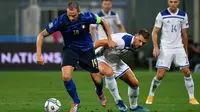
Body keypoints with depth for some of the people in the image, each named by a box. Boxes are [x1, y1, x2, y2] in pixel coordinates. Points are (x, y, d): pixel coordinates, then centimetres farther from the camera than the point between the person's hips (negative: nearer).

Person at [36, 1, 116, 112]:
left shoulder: (87, 17, -25)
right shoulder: (60, 21, -27)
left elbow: (103, 22, -3)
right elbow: (42, 35, -18)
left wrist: (110, 40, -1)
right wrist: (39, 55, -26)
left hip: (87, 49, 1)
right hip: (70, 49, -1)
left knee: (97, 80, 5)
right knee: (66, 77, -24)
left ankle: (100, 94, 45)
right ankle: (76, 102, 2)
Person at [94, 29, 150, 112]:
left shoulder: (134, 45, -10)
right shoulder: (121, 40, -36)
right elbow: (100, 42, -33)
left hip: (116, 61, 8)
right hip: (102, 59, -8)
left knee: (134, 83, 5)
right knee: (109, 72, -42)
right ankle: (118, 101, -27)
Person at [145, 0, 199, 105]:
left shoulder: (183, 15, 4)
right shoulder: (162, 15, -5)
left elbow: (184, 34, 13)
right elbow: (154, 32, -2)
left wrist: (186, 49, 15)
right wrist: (155, 47, -13)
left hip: (179, 48, 3)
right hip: (165, 49, -3)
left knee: (187, 72, -3)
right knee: (160, 75, -7)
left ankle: (192, 98, 6)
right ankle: (150, 96, 12)